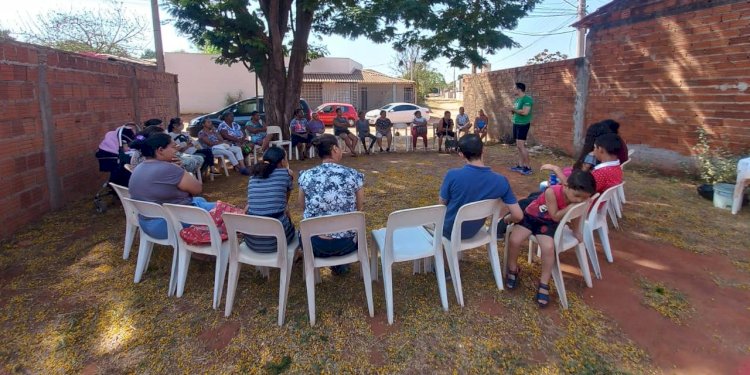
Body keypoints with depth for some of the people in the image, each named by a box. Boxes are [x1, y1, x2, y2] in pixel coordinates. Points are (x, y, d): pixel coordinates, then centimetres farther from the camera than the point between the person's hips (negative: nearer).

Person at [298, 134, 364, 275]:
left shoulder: (306, 176, -8)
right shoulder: (354, 175, -12)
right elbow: (359, 207, 2)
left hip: (314, 245, 1)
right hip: (346, 244, -1)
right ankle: (340, 264, 38)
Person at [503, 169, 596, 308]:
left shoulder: (580, 198, -16)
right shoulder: (552, 192, -31)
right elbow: (556, 216, -22)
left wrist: (576, 231, 10)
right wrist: (570, 207, -32)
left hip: (548, 222, 2)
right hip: (531, 216, -2)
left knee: (549, 248, -26)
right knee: (514, 240, -24)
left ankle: (544, 284, -5)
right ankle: (513, 270, 6)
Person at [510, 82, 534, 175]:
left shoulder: (527, 99, -15)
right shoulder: (517, 99, 13)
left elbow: (525, 112, -26)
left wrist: (514, 110, -14)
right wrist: (512, 110, -2)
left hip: (523, 125, -9)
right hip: (516, 124, 9)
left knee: (521, 146, -13)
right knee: (518, 146, 10)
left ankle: (528, 168, -7)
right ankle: (520, 166, 17)